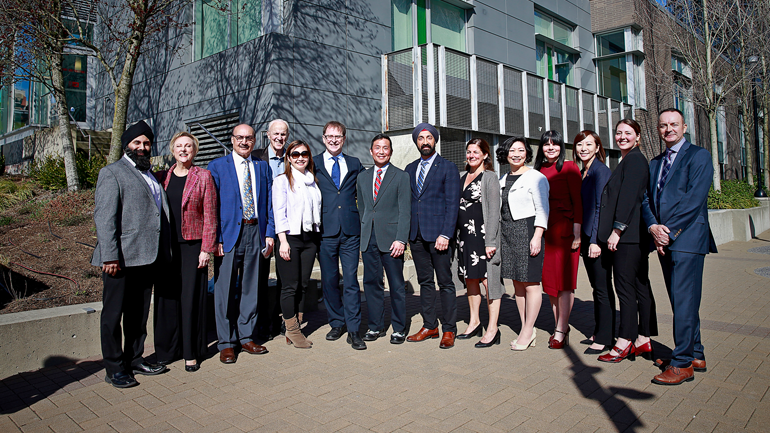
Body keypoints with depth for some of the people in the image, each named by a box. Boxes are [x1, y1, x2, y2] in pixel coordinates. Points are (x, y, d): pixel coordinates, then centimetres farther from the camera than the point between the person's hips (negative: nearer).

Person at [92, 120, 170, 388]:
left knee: (139, 313, 15)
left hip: (147, 257, 7)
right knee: (113, 314, 4)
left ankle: (135, 360, 28)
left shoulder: (150, 175, 19)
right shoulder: (112, 173, -3)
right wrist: (110, 256, -18)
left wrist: (163, 254, 14)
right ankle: (115, 369, 14)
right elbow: (104, 217, -11)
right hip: (121, 258, -7)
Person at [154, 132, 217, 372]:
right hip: (167, 246, 3)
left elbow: (210, 215, -3)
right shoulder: (163, 177, 10)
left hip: (192, 246, -3)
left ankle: (191, 353, 14)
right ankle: (166, 350, 21)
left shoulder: (203, 177, 0)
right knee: (166, 297, 7)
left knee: (191, 297, 1)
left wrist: (206, 249, -8)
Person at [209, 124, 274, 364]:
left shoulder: (263, 167, 13)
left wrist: (269, 233, 4)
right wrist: (216, 238, -10)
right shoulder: (217, 166, 2)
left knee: (251, 287, 10)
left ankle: (246, 337, 22)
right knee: (225, 289, 1)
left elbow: (269, 202, 12)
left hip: (256, 232, 4)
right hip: (228, 233, -3)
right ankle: (226, 343, 13)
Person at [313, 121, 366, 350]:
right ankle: (337, 323, 24)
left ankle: (353, 330, 5)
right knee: (329, 280, 8)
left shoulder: (355, 164, 13)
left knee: (351, 280, -1)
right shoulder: (313, 164, 7)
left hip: (350, 230, 1)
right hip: (325, 230, 0)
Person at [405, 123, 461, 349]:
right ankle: (430, 326, 21)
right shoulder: (410, 169, 15)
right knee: (425, 281, 11)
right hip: (416, 234, 5)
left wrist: (445, 235, -15)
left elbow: (453, 204, -7)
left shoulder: (448, 168, -1)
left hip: (438, 234, -5)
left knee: (445, 282, 1)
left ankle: (449, 330, 10)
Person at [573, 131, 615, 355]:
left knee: (603, 288, -1)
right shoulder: (582, 172, 15)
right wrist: (581, 237, 13)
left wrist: (596, 240, -19)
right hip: (586, 237, 9)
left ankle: (605, 338, 8)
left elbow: (601, 207, -16)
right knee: (597, 287, 15)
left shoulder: (601, 171, -10)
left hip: (599, 238, -8)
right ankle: (598, 332, 25)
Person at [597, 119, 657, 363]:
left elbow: (628, 196, -17)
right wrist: (617, 231, 17)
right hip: (633, 236, 10)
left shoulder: (634, 159, -9)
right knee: (640, 286, 11)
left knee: (625, 286, -5)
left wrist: (617, 230, -18)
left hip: (628, 235, -10)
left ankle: (624, 343, 2)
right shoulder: (629, 160, 21)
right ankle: (643, 340, 19)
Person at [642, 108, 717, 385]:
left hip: (687, 238, -7)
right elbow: (646, 199, 13)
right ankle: (696, 355, 23)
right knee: (681, 300, 12)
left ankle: (682, 364, -1)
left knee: (684, 300, -7)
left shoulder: (699, 156, -2)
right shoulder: (655, 163, 20)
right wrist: (653, 227, -5)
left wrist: (669, 231, -15)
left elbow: (694, 199, -12)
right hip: (664, 240, 7)